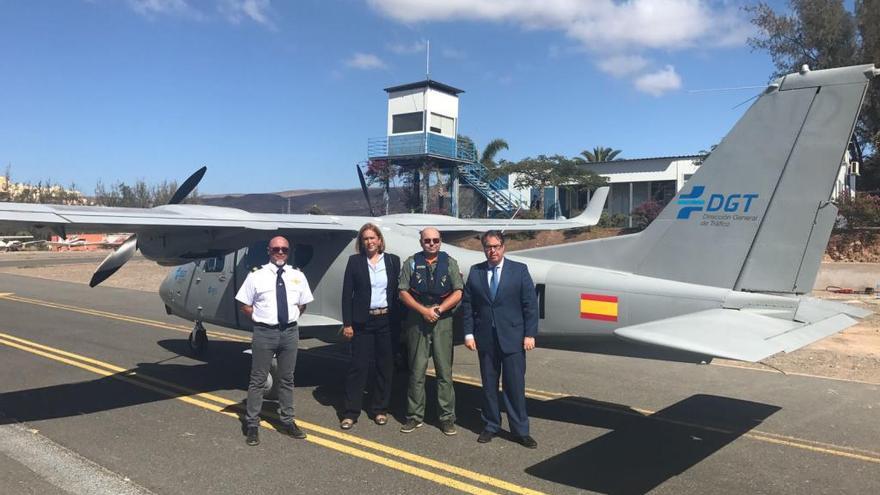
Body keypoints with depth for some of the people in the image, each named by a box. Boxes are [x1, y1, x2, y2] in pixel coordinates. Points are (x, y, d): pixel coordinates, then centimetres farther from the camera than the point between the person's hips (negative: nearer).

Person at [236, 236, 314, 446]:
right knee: (258, 380, 3)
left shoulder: (298, 276, 5)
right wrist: (261, 319, -4)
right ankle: (252, 425, 14)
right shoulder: (256, 276, -3)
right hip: (264, 332, -3)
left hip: (290, 332, 3)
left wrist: (290, 318, 6)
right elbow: (245, 306, 1)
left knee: (287, 379, 14)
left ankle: (287, 422, 26)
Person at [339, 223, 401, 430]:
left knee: (385, 366, 7)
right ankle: (350, 413, 9)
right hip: (363, 321, -1)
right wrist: (347, 323, -5)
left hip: (387, 320, 1)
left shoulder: (393, 261, 4)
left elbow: (398, 291, 5)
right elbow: (347, 294, 0)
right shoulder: (354, 261, 1)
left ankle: (380, 409, 21)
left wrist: (398, 320, -1)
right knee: (358, 366, 0)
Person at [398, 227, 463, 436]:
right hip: (417, 320, 0)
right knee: (417, 370, 5)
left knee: (445, 371, 2)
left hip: (443, 320, 0)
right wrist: (423, 310, -9)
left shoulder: (449, 262, 6)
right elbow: (403, 292, 1)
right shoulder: (411, 263, 5)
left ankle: (447, 417, 11)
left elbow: (457, 293, 1)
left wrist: (438, 310, -9)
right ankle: (415, 416, 15)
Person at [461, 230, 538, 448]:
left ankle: (520, 430, 13)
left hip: (512, 338, -2)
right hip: (485, 339, 2)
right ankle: (491, 426, 24)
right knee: (489, 384, 11)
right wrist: (468, 333, -1)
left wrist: (529, 334, -7)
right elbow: (467, 304, 5)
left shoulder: (519, 270, 0)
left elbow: (530, 304, -2)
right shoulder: (475, 272, 6)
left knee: (515, 385, 1)